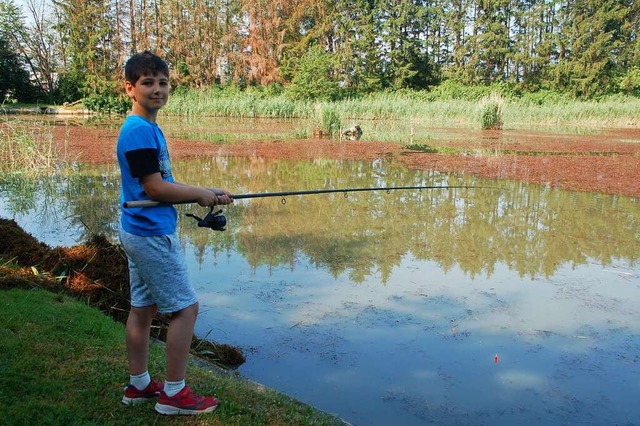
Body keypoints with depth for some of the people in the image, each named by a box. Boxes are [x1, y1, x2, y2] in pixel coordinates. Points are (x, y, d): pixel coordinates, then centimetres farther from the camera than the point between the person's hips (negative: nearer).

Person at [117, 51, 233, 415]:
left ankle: (139, 384, 28)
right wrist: (201, 194, -10)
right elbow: (153, 187, -20)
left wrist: (208, 194, 7)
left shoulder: (149, 128, 13)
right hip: (152, 234, -10)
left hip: (140, 232, 10)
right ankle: (174, 394, 7)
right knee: (186, 307, -3)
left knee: (143, 308, 16)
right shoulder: (140, 130, -17)